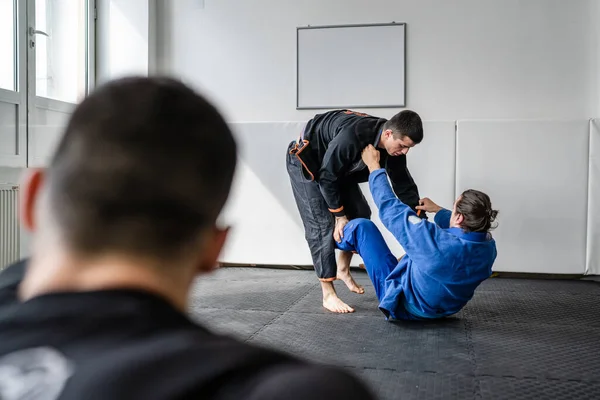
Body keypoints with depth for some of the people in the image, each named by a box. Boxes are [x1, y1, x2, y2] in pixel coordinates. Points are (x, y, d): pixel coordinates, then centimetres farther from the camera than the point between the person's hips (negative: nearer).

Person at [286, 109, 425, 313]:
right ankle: (328, 295, -6)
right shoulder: (351, 138, -42)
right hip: (306, 161, -8)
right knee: (322, 225, -14)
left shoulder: (393, 144, -17)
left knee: (360, 214, 6)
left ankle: (343, 269, 27)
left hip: (340, 167, 8)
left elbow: (404, 184, -5)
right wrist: (340, 216, -22)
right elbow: (327, 177, -30)